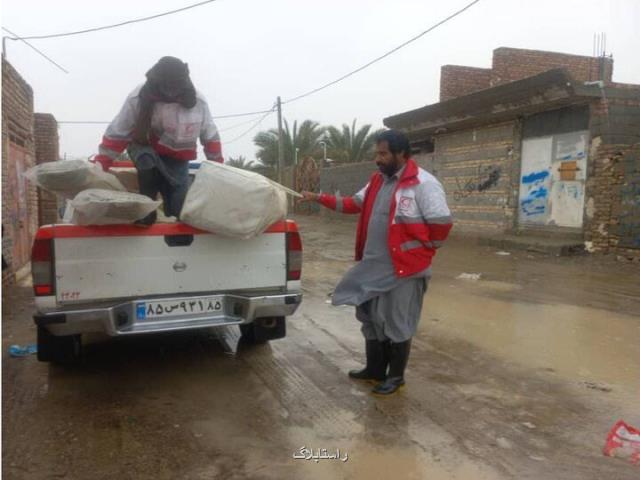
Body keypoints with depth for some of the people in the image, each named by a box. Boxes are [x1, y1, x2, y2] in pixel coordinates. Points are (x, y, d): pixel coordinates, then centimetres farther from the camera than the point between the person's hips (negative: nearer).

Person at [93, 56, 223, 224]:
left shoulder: (197, 101, -17)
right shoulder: (139, 97, -23)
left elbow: (211, 136, -3)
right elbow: (117, 133, -15)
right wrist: (99, 166, -19)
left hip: (177, 161, 1)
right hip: (146, 150, -1)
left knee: (181, 214, -6)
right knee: (147, 161, -38)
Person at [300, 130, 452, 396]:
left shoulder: (424, 184, -15)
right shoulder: (377, 181, 10)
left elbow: (442, 223, -16)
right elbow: (353, 204, 18)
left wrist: (423, 251, -8)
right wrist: (320, 198, 12)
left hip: (403, 270, -8)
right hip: (373, 267, 8)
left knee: (396, 324, 5)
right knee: (371, 319, 18)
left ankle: (396, 377, 24)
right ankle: (375, 370, 35)